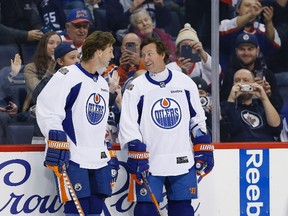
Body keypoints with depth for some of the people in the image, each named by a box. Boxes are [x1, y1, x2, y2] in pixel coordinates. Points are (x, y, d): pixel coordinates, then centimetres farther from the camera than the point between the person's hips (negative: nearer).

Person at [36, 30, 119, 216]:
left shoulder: (103, 84, 20)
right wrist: (57, 144, -21)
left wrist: (110, 155, 23)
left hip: (99, 159, 8)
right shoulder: (68, 76, -8)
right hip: (72, 158, -8)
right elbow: (47, 110, -15)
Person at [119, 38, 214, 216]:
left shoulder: (185, 82, 6)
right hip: (149, 163, -2)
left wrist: (204, 151, 7)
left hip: (182, 162, 2)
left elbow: (197, 120, 13)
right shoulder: (136, 87, -2)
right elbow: (128, 125, -5)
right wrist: (137, 157, -14)